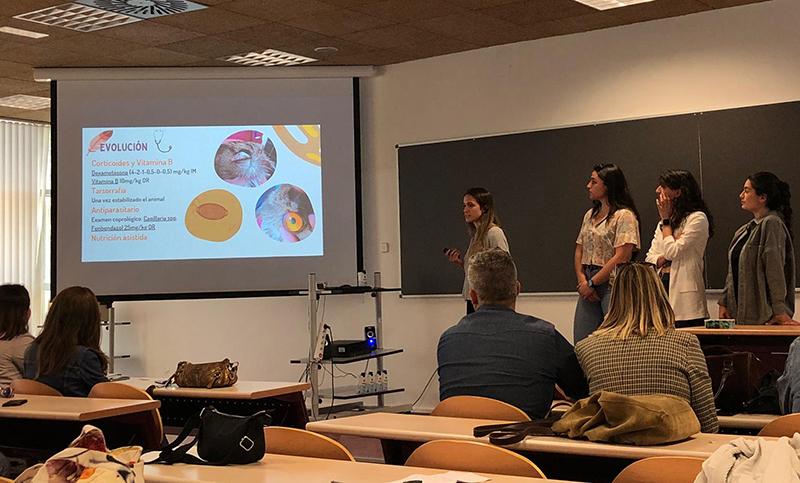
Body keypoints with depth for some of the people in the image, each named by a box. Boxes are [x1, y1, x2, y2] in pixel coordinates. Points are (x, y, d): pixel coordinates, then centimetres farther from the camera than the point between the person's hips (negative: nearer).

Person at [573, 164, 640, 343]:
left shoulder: (624, 216, -8)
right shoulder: (590, 215, 16)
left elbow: (621, 257, -15)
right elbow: (579, 251, 16)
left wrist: (592, 282, -11)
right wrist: (582, 281, -1)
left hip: (612, 285, -7)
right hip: (589, 286, 7)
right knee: (581, 345, 4)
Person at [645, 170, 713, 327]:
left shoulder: (697, 218, -5)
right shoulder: (662, 224, 20)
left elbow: (672, 252, -15)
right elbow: (649, 260, 14)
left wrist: (666, 219, -2)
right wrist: (665, 257, -8)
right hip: (662, 288, 7)